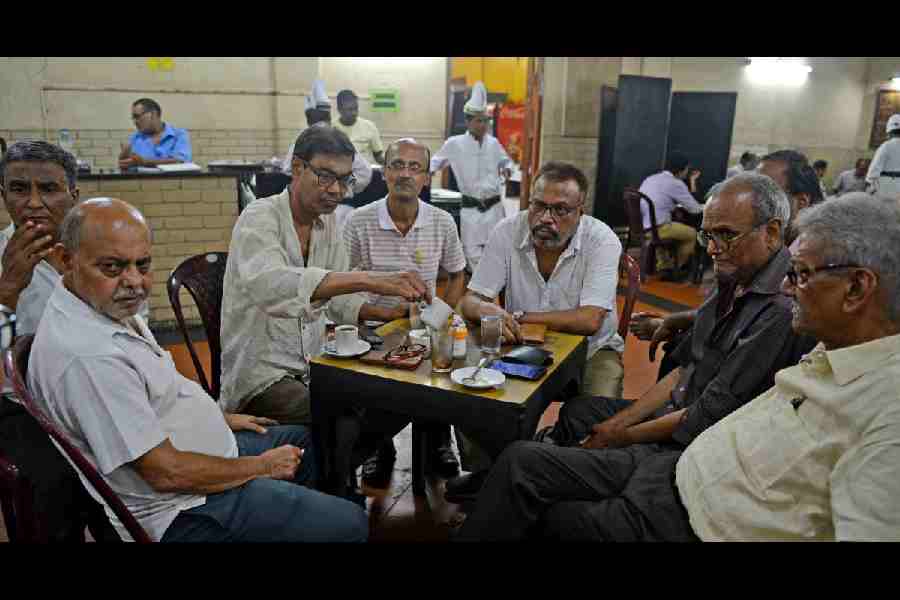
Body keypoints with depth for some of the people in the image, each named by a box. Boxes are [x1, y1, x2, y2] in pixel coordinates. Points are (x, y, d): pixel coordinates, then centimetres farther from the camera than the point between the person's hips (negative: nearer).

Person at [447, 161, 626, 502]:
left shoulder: (602, 241, -17)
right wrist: (489, 311, -34)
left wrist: (517, 316, -23)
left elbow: (589, 321, -27)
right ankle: (484, 472, 9)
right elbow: (470, 302, -9)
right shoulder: (508, 232, -9)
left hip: (590, 350, -2)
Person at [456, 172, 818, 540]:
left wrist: (623, 437, -10)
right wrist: (617, 423, 4)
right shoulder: (734, 283, 8)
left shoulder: (782, 310, -23)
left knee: (521, 463, -18)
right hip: (674, 416, 11)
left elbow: (709, 415, -22)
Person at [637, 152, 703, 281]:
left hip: (639, 227, 8)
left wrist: (692, 181, 32)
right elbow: (694, 209, 0)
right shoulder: (676, 183, -6)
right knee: (691, 233, 15)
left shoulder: (650, 179, 15)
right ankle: (678, 270, 31)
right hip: (656, 228, -8)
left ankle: (663, 267, 31)